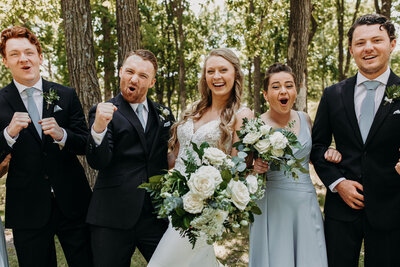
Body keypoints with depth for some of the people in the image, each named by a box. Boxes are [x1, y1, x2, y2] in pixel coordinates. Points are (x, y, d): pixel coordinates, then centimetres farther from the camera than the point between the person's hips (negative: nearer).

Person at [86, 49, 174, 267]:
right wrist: (98, 128, -31)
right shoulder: (103, 112, -2)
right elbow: (97, 162, -13)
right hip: (113, 217, -3)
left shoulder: (163, 114, 10)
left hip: (157, 214, 3)